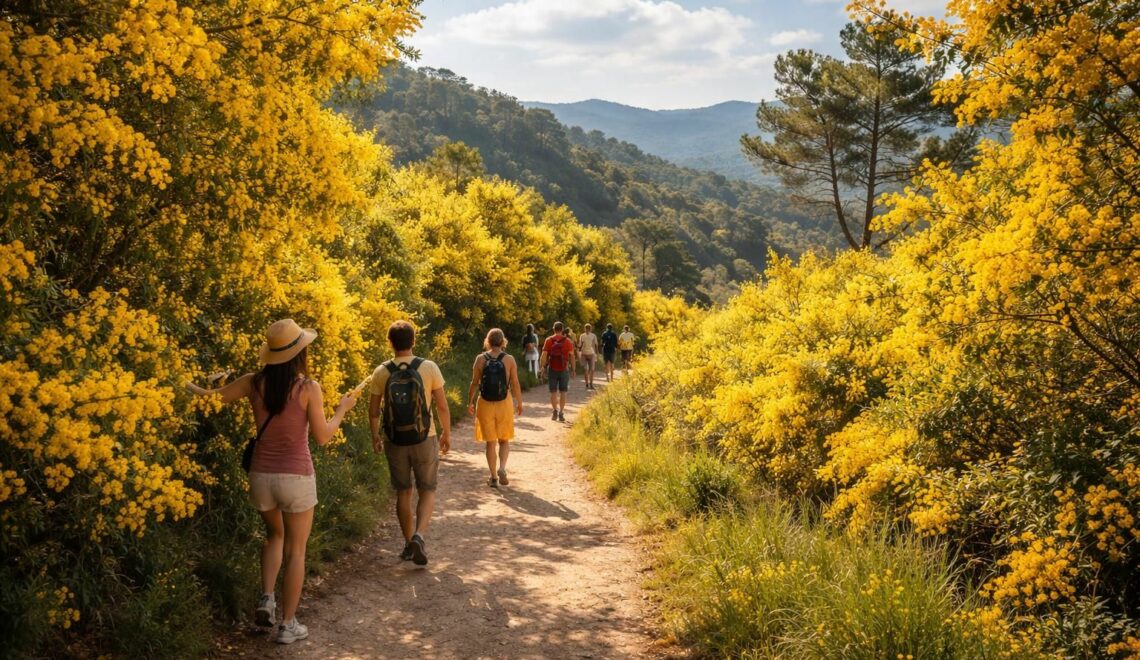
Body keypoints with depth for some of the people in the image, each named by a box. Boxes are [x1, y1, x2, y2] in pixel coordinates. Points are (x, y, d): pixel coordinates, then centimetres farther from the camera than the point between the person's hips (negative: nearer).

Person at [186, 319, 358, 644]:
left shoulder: (255, 383, -4)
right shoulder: (309, 388, -14)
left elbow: (209, 397, 5)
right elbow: (322, 438, -8)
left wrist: (185, 384, 24)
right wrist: (342, 410, 9)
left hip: (261, 476, 4)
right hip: (296, 478, -4)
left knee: (275, 535, 30)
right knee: (295, 551, 12)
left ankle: (266, 599, 14)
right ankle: (288, 625, 17)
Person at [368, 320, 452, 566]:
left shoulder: (381, 372, -6)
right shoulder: (429, 368, -10)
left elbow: (373, 410, 0)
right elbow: (442, 406, -6)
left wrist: (375, 435, 17)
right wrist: (446, 434, 8)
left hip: (394, 442, 2)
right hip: (424, 440, -1)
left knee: (403, 492, 16)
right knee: (427, 490, 11)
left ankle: (409, 542, 23)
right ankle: (419, 535, -11)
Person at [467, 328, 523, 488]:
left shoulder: (480, 359, -5)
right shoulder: (509, 359, -6)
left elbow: (474, 383, -2)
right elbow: (515, 384, -5)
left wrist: (470, 403, 10)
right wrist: (519, 403, 8)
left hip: (485, 403, 0)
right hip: (504, 403, 0)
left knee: (490, 442, 10)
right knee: (504, 440, 15)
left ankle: (493, 477, 12)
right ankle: (502, 468, -7)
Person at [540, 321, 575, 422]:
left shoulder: (548, 340, -3)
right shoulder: (568, 341, -2)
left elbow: (544, 355, -7)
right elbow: (572, 356, -4)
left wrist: (542, 367, 0)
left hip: (552, 369, 0)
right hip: (564, 369, 0)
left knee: (553, 391, 9)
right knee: (562, 392, 7)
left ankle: (555, 410, -3)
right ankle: (561, 413, 5)